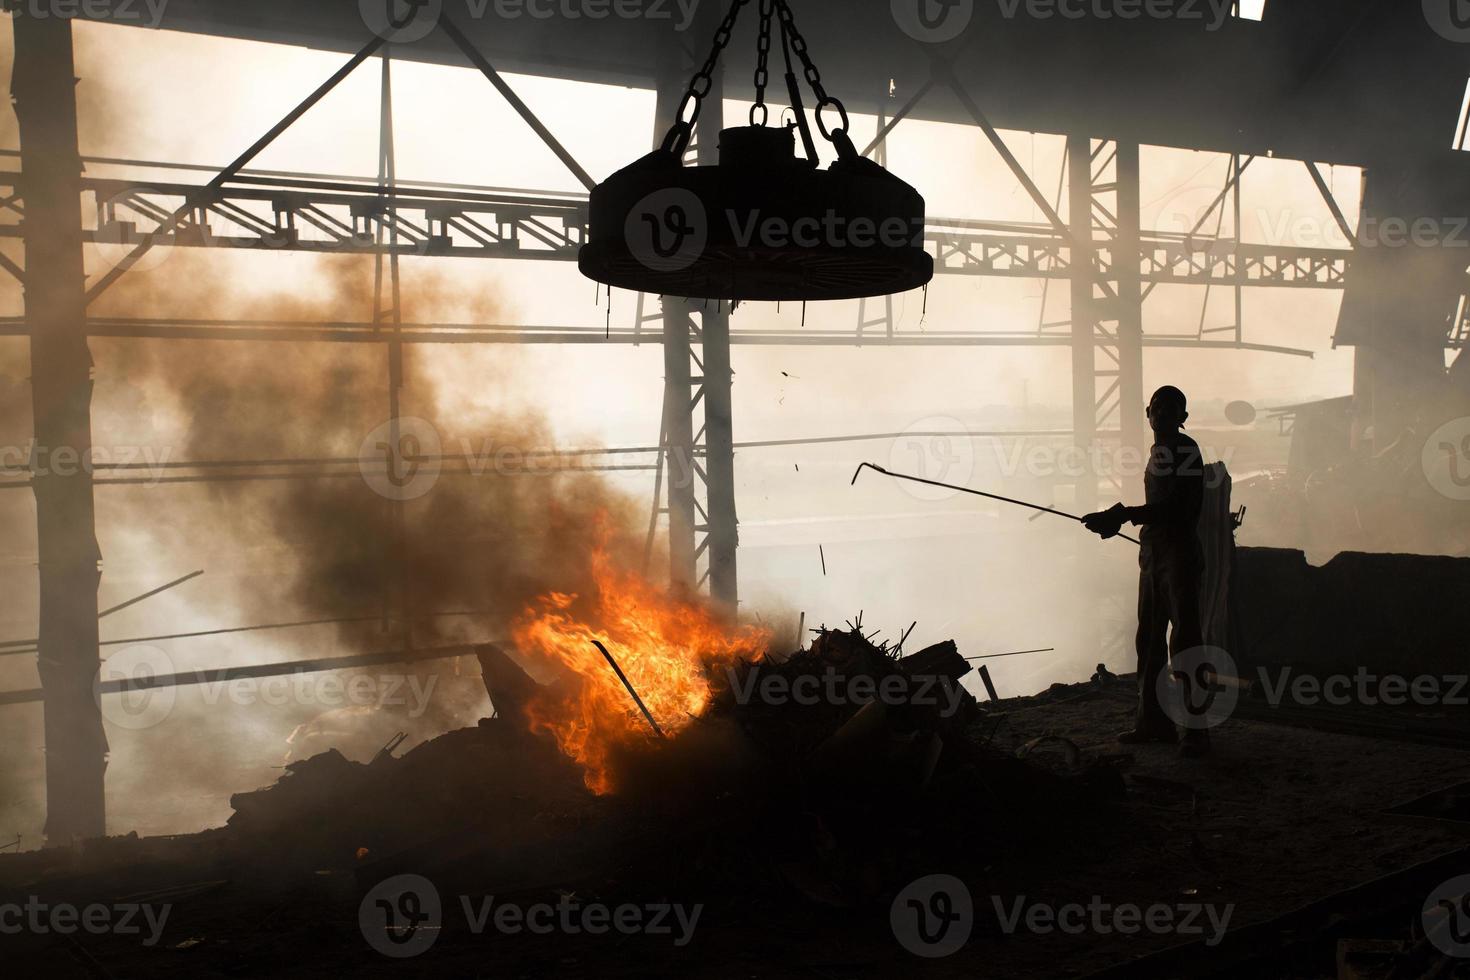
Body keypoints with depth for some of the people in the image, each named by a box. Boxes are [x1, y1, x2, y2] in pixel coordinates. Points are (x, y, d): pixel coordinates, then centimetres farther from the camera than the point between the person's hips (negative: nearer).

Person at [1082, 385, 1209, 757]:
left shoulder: (1185, 450, -11)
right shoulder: (1158, 452, 17)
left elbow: (1175, 507, -21)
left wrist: (1123, 516, -25)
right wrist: (1117, 518, 16)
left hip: (1180, 555, -9)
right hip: (1152, 554, 9)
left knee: (1184, 639, -9)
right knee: (1150, 639, 11)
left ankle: (1195, 730, -6)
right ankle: (1154, 720, 19)